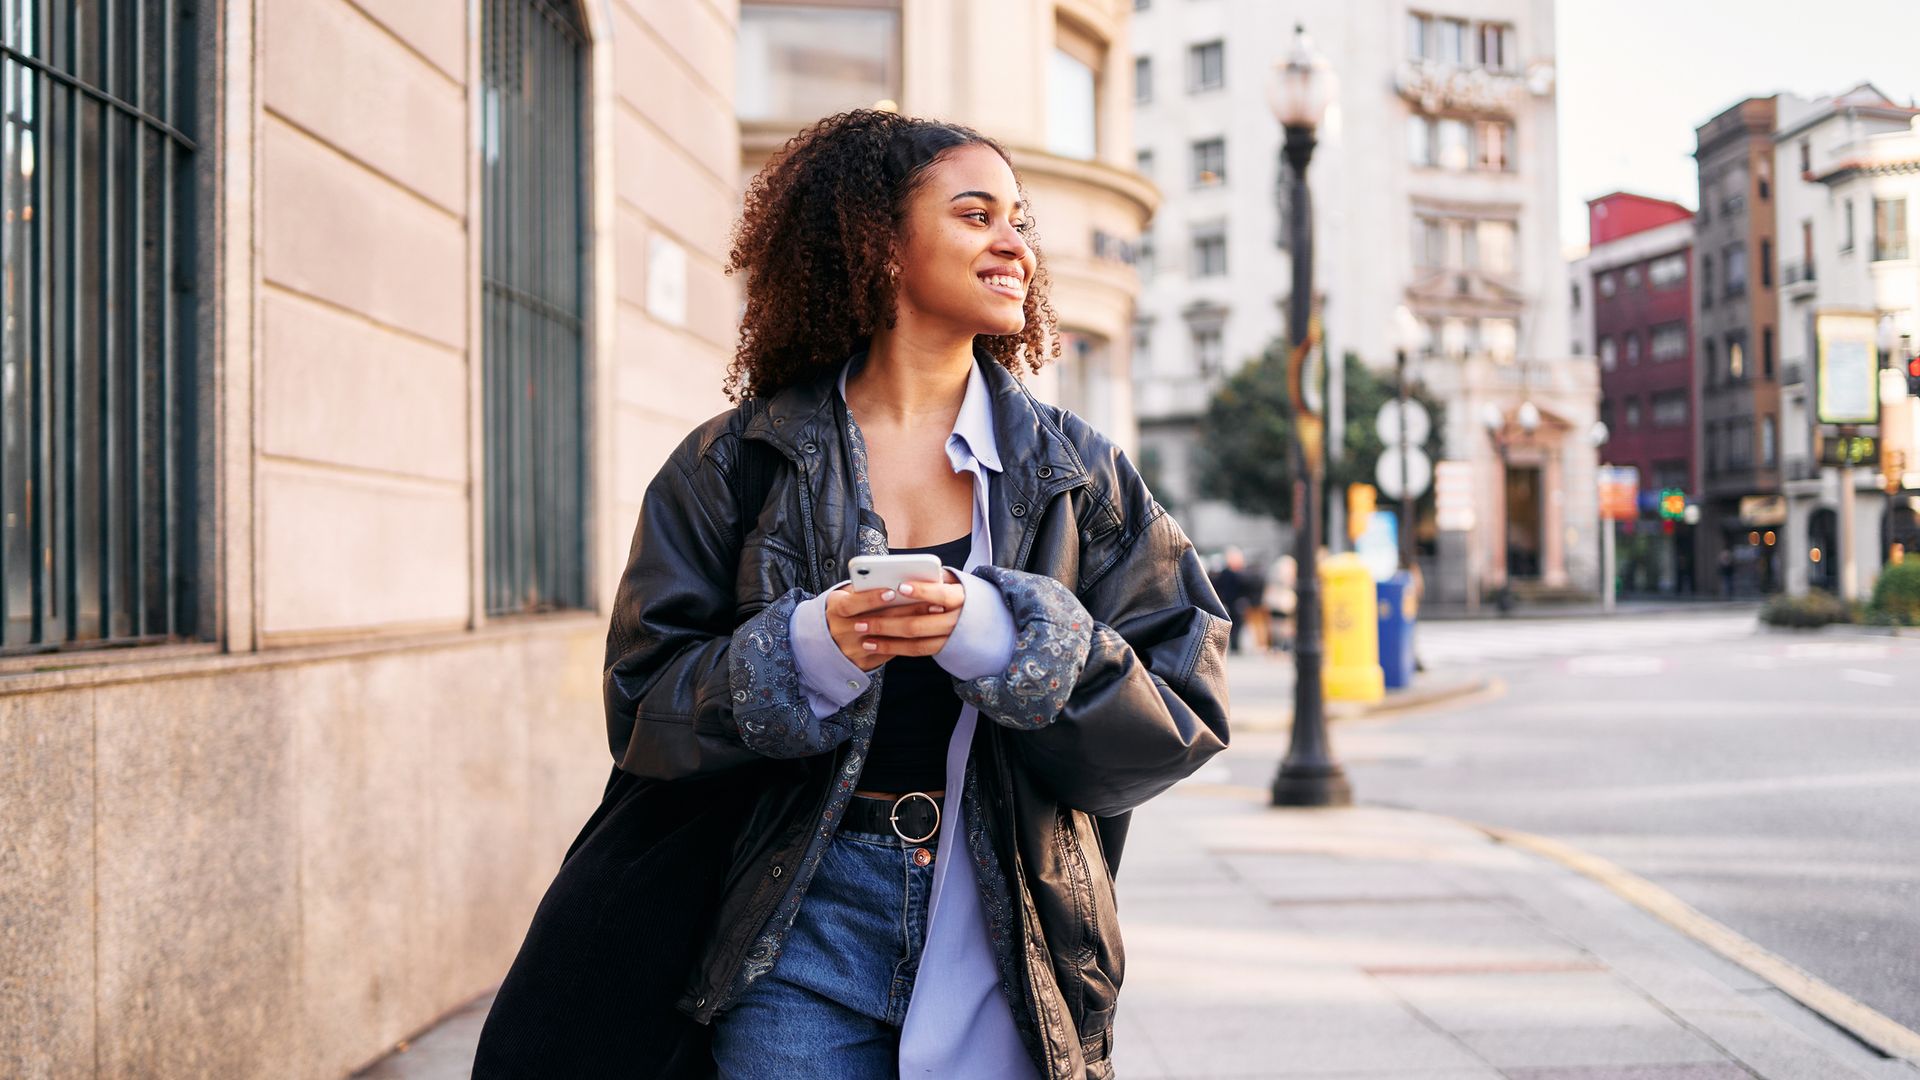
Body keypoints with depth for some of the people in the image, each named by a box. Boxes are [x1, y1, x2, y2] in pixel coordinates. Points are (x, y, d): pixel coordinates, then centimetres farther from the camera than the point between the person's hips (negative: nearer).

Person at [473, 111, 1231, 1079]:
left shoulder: (1077, 474, 5)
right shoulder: (739, 464, 2)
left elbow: (1182, 716, -3)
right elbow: (646, 706, -2)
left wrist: (998, 637, -19)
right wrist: (809, 650, -20)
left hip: (1006, 932, 2)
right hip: (801, 934, -1)